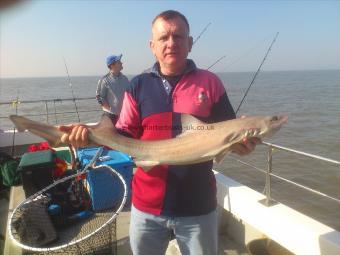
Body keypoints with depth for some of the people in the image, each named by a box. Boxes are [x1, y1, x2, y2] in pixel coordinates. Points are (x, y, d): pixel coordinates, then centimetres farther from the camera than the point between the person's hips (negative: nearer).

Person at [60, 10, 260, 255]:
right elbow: (125, 136, 0)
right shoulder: (138, 85, 1)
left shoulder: (209, 82, -2)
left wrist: (241, 143, -20)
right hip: (147, 205, 2)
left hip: (197, 205, -1)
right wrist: (89, 135, -15)